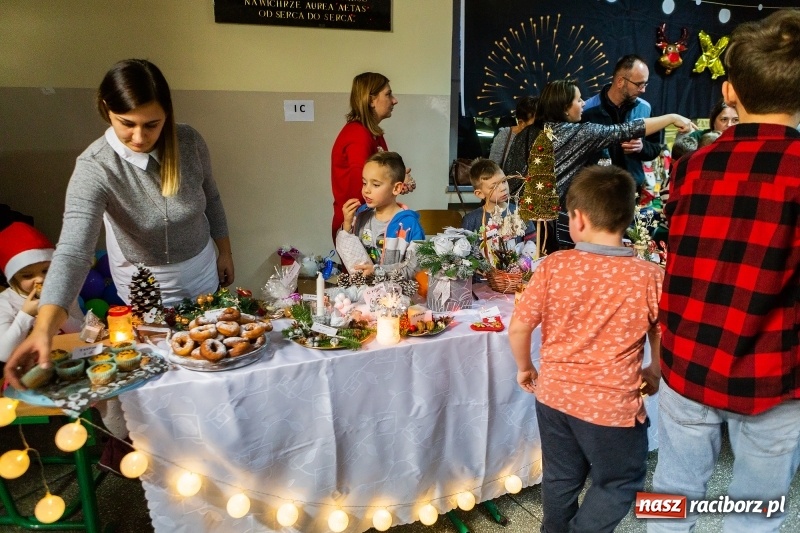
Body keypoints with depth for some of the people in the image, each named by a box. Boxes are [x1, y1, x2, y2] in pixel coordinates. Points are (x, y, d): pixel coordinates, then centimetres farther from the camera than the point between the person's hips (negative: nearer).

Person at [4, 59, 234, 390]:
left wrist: (225, 252, 7)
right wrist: (43, 327, -51)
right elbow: (73, 250, -38)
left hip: (203, 271, 4)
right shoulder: (94, 167, -28)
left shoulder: (189, 141, -18)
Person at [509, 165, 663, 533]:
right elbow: (662, 340, -4)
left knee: (560, 478, 24)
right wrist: (654, 374, 16)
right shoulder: (650, 277, -15)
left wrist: (525, 368, 9)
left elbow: (518, 327, -9)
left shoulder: (552, 267, -13)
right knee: (620, 483, 23)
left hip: (554, 395, 3)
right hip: (613, 405, -3)